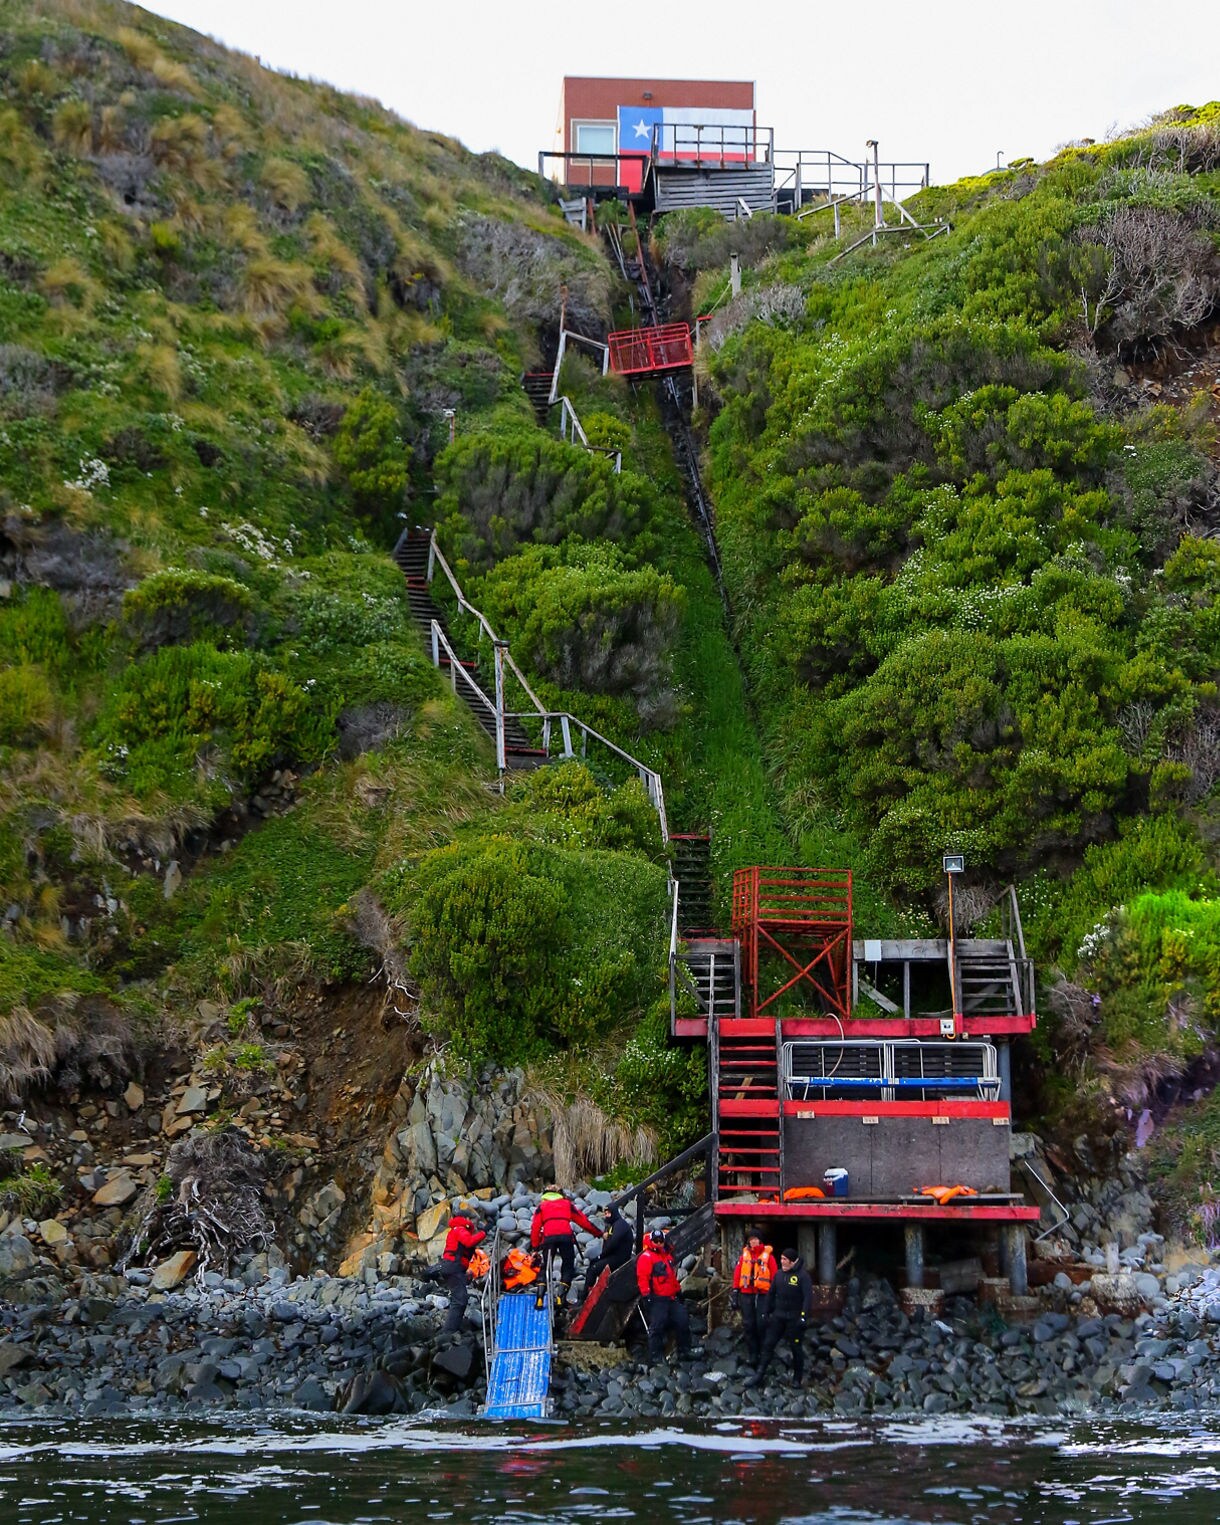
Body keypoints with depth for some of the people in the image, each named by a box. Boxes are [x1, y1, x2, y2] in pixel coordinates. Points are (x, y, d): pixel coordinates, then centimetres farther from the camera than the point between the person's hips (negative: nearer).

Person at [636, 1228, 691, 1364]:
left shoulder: (668, 1256, 21)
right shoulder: (646, 1257, -7)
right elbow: (642, 1278, -14)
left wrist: (678, 1291, 28)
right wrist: (646, 1295, -20)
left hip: (672, 1298, 8)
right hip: (657, 1299, -8)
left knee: (683, 1323, 8)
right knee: (657, 1327, -9)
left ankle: (684, 1352, 19)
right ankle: (655, 1357, -5)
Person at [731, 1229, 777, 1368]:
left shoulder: (768, 1255, 1)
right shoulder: (744, 1255, 10)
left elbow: (774, 1276, 0)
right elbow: (737, 1274, 10)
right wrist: (735, 1293, 5)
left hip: (763, 1294, -3)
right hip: (746, 1293, 3)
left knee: (762, 1324, -7)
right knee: (748, 1325, 2)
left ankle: (762, 1353, 6)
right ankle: (751, 1354, 10)